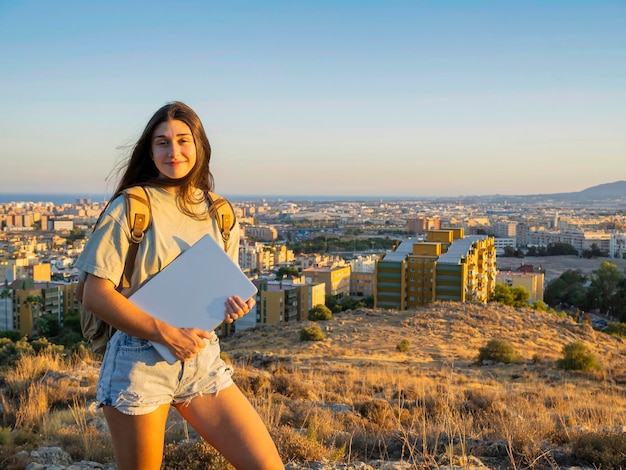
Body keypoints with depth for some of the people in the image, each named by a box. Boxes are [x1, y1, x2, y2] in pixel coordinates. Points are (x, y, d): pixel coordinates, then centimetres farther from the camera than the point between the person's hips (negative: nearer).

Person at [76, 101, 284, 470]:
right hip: (141, 363, -4)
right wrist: (166, 333, -19)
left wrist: (232, 304, -5)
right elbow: (96, 293, -12)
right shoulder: (131, 207, -7)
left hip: (203, 360, 4)